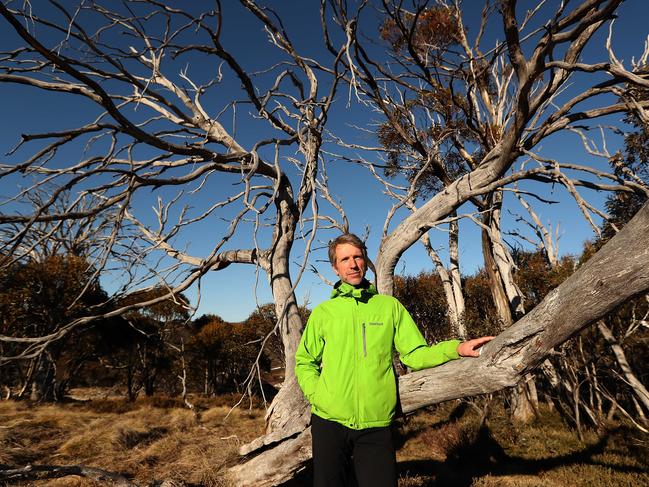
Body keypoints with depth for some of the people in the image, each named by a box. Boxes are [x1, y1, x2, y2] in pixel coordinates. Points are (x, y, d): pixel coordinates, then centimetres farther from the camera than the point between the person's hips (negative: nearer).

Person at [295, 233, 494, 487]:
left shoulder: (389, 306, 4)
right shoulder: (322, 312, 4)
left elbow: (414, 355, 1)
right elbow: (304, 362, 12)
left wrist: (456, 348, -13)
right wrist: (315, 394, -4)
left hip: (376, 424, 0)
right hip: (329, 421, 1)